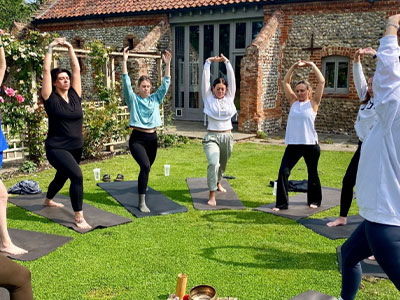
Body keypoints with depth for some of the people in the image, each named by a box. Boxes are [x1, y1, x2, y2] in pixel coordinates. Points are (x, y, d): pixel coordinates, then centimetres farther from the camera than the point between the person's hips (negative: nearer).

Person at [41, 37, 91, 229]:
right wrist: (50, 48, -5)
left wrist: (70, 48, 7)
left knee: (62, 177, 26)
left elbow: (76, 68, 4)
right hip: (57, 148, -6)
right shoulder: (51, 99, -9)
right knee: (77, 176, -26)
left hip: (75, 148, 6)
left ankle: (48, 200, 56)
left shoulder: (75, 95, 2)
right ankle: (78, 218, -17)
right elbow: (46, 71, -11)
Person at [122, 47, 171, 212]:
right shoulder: (133, 99, -2)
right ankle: (142, 203, -20)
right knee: (145, 166, -24)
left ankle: (142, 184, 53)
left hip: (152, 138, 5)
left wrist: (167, 64, -6)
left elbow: (165, 84, 2)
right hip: (137, 138, -5)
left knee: (147, 167, 20)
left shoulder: (155, 99, 8)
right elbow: (126, 83, -14)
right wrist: (124, 62, -22)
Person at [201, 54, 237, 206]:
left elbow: (232, 79, -2)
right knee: (213, 163, -22)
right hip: (212, 137, -4)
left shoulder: (229, 97, 4)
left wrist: (227, 62, -8)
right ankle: (212, 195, -19)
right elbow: (205, 80, -8)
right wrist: (208, 62, -11)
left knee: (222, 164, 20)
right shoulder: (208, 98, -2)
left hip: (227, 137, 4)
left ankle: (217, 183, 49)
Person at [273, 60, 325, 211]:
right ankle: (282, 203, 2)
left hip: (310, 144, -2)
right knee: (283, 172, -7)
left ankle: (314, 200, 32)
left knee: (312, 173, 12)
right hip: (293, 144, 3)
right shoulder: (293, 102, 9)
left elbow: (322, 82, -6)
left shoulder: (313, 103, 0)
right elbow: (286, 82, 10)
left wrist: (312, 65, -1)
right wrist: (294, 66, 3)